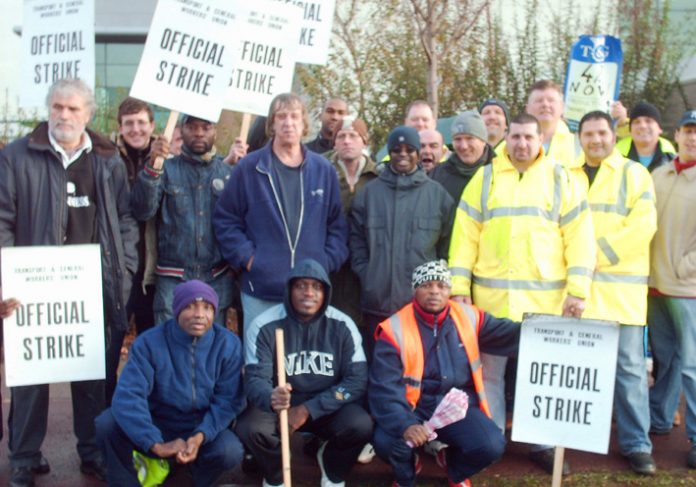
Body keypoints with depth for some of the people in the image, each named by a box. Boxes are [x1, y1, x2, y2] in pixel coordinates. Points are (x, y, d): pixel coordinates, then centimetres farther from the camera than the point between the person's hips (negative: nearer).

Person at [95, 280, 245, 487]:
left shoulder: (228, 344, -12)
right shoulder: (150, 342, -16)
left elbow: (229, 400, -13)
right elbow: (128, 395, -25)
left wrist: (200, 436, -31)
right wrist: (156, 444, -34)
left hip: (204, 427, 1)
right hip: (158, 425, 0)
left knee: (230, 452, -30)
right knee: (107, 424, -26)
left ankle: (199, 469, 7)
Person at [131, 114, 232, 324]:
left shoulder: (228, 173, 8)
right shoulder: (166, 170, 5)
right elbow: (142, 211, -9)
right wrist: (153, 166, -18)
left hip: (216, 279, 1)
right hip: (173, 279, -1)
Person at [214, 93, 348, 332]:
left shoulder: (323, 170, 8)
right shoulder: (249, 168, 1)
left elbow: (337, 224, 11)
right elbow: (225, 220, 3)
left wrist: (327, 261, -2)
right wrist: (246, 257, -8)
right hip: (260, 290, -2)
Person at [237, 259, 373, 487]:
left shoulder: (342, 326, -10)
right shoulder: (265, 325, -13)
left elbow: (357, 380, -13)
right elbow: (255, 379, -19)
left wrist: (308, 409, -22)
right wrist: (270, 398, -45)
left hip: (328, 407, 1)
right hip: (278, 407, -1)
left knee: (360, 425, -28)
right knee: (249, 428, -31)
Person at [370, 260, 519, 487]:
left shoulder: (468, 317, 0)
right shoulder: (394, 329, -11)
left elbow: (509, 335, 5)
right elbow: (384, 388, -17)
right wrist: (404, 425, -33)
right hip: (414, 407, -2)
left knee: (491, 445, -23)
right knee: (386, 441, -30)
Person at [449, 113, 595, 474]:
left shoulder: (560, 179, 5)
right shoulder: (485, 177, 7)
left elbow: (579, 235, 0)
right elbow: (465, 234, 4)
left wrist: (577, 289, -7)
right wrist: (459, 285, -2)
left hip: (546, 296, 0)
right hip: (492, 294, 1)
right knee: (489, 370, 9)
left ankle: (542, 444, 23)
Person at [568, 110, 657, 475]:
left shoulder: (634, 174, 4)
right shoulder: (567, 176, 14)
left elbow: (642, 226, -8)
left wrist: (598, 253, -13)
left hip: (621, 286, -3)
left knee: (628, 365, -1)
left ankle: (636, 443, 8)